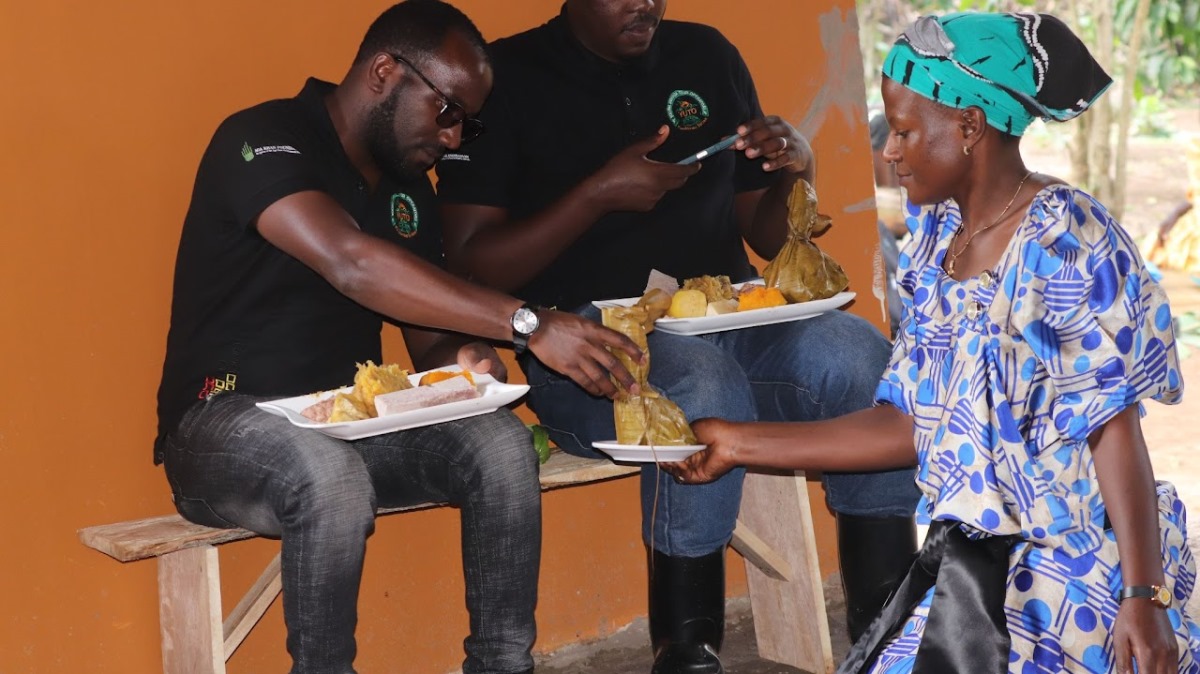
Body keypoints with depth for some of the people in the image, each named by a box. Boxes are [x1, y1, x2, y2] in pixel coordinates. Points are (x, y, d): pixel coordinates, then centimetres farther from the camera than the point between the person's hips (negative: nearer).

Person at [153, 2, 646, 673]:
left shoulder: (409, 189, 10)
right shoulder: (263, 140, -15)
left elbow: (429, 343, 13)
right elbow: (351, 265, -33)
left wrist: (464, 358, -14)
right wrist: (528, 324, -38)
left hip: (348, 425, 7)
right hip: (225, 421, -7)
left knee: (501, 444, -18)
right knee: (333, 477, -38)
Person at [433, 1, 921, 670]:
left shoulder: (707, 56, 13)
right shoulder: (508, 79, 0)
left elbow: (765, 238, 17)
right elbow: (469, 268, -7)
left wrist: (793, 173, -4)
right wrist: (601, 194, -15)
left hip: (726, 312, 5)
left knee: (862, 358, -25)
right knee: (703, 388, -37)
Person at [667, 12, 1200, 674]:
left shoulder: (1064, 242, -16)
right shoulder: (935, 235, 6)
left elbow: (1113, 426, -18)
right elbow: (910, 424, 6)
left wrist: (1144, 596, -21)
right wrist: (740, 444, 6)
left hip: (1072, 575, -7)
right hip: (971, 565, 7)